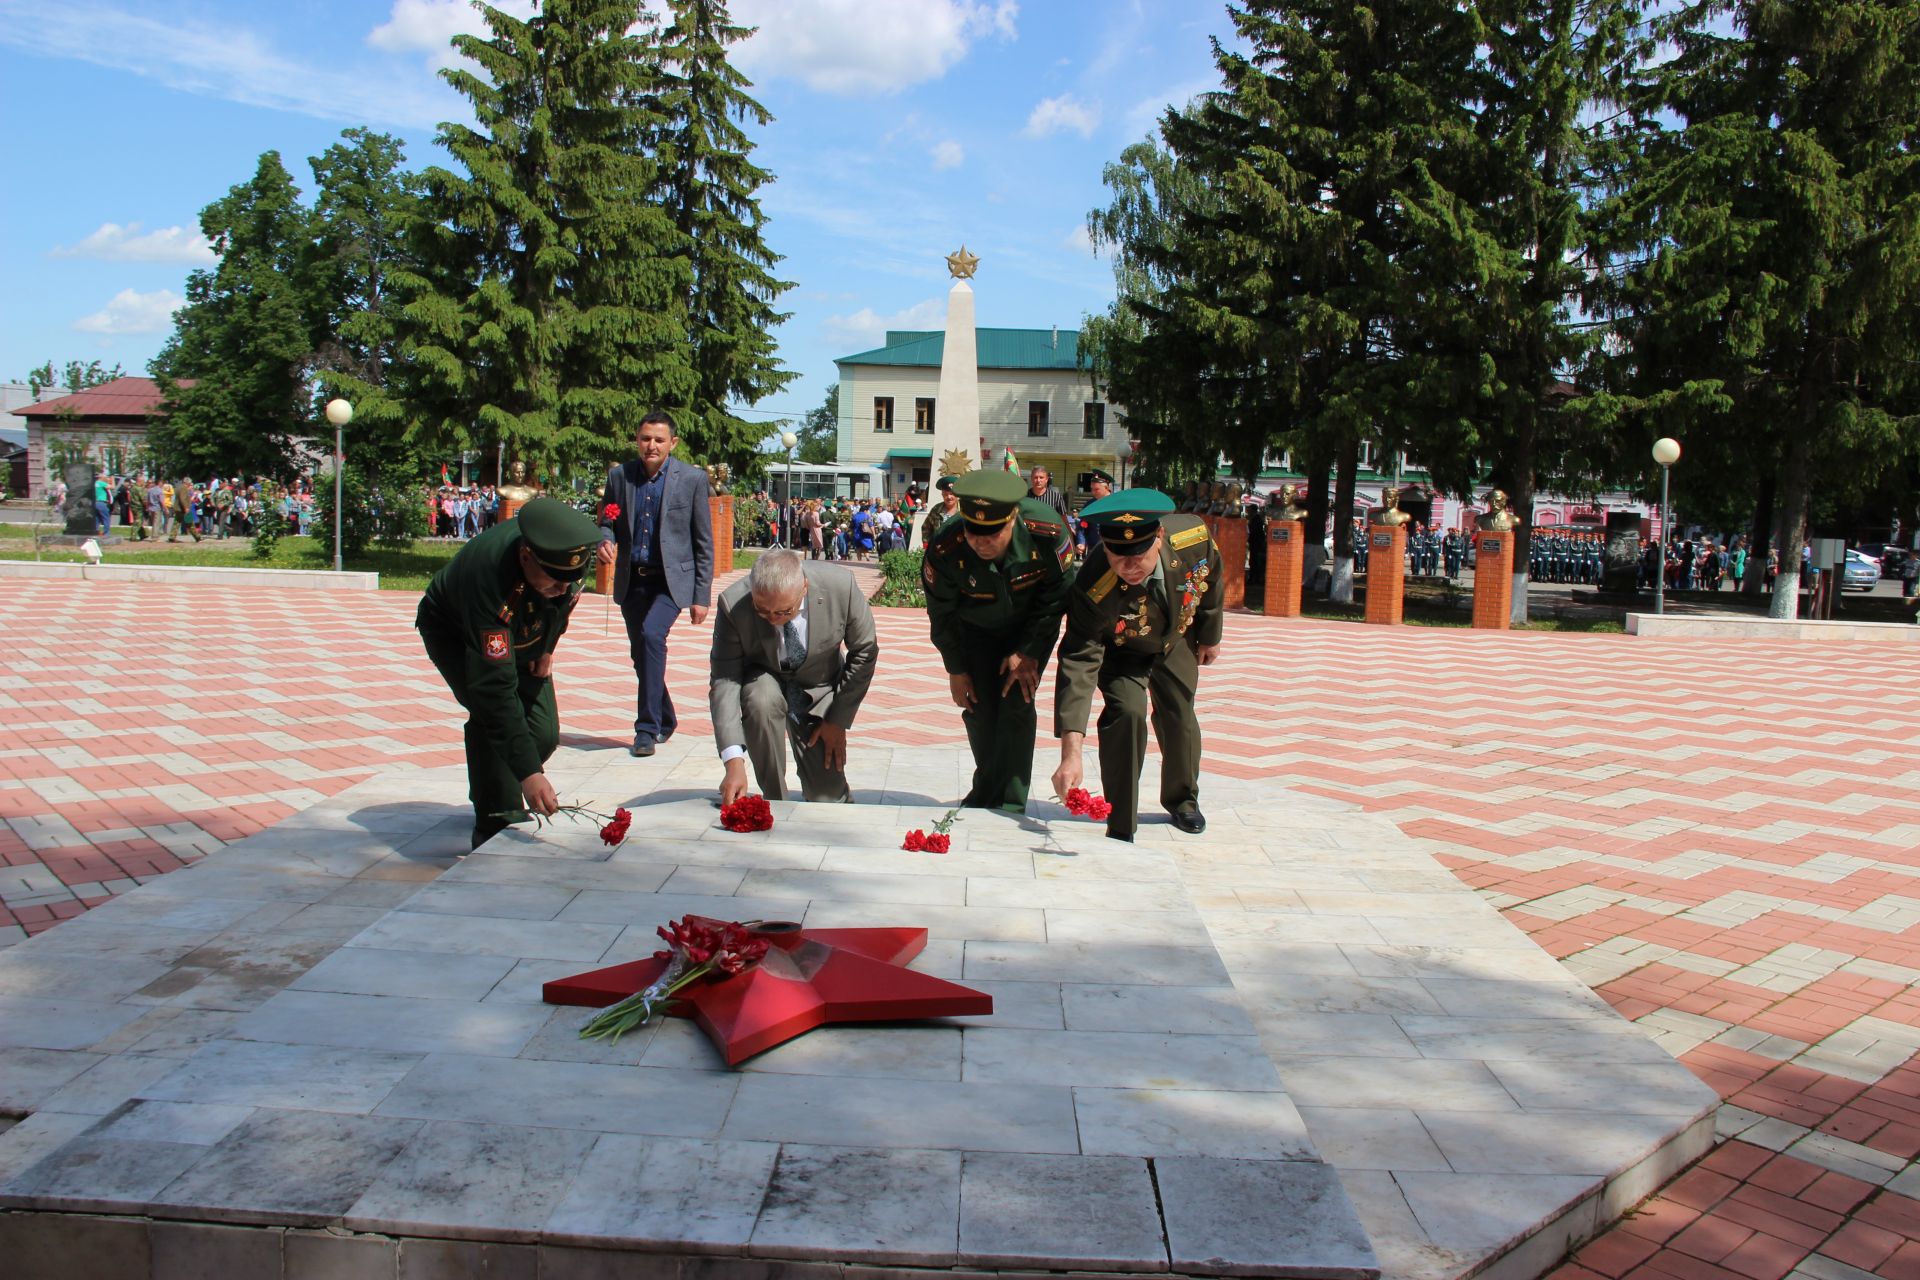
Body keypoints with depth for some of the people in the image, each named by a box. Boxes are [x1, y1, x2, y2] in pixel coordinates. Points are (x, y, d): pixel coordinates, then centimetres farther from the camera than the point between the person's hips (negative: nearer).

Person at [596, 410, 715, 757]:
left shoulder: (692, 478, -4)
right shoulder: (619, 476, 4)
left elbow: (703, 542, -2)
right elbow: (607, 522, 15)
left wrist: (701, 596, -5)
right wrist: (605, 541, -11)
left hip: (672, 578, -4)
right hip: (632, 580, 4)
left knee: (651, 635, -26)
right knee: (641, 655, 11)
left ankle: (647, 727, -19)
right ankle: (665, 719, 34)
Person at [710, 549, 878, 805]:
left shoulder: (841, 586, -28)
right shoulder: (733, 604, -30)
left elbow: (864, 652, -12)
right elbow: (723, 680, -28)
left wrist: (838, 720, -11)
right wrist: (733, 761, -39)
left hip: (819, 689, 1)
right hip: (763, 681, -1)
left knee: (827, 797, -6)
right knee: (762, 700, -37)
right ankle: (775, 802, -17)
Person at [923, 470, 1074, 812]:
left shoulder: (1048, 532, -35)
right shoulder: (944, 549, -33)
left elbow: (1056, 596, -16)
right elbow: (941, 614, -14)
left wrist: (1028, 652, -15)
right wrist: (956, 669, -6)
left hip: (1030, 627, -1)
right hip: (975, 630, 1)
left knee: (1016, 705, -12)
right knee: (979, 710, -2)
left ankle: (1010, 804, -2)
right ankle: (986, 791, 22)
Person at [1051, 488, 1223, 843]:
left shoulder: (1192, 538, -36)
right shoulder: (1094, 590, -44)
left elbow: (1210, 580, -11)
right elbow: (1078, 666, -45)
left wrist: (1210, 635, 4)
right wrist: (1070, 754, -51)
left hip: (1176, 640, 4)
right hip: (1119, 651, -3)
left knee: (1179, 716, 15)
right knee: (1126, 711, -23)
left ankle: (1182, 799, 43)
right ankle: (1120, 823, -7)